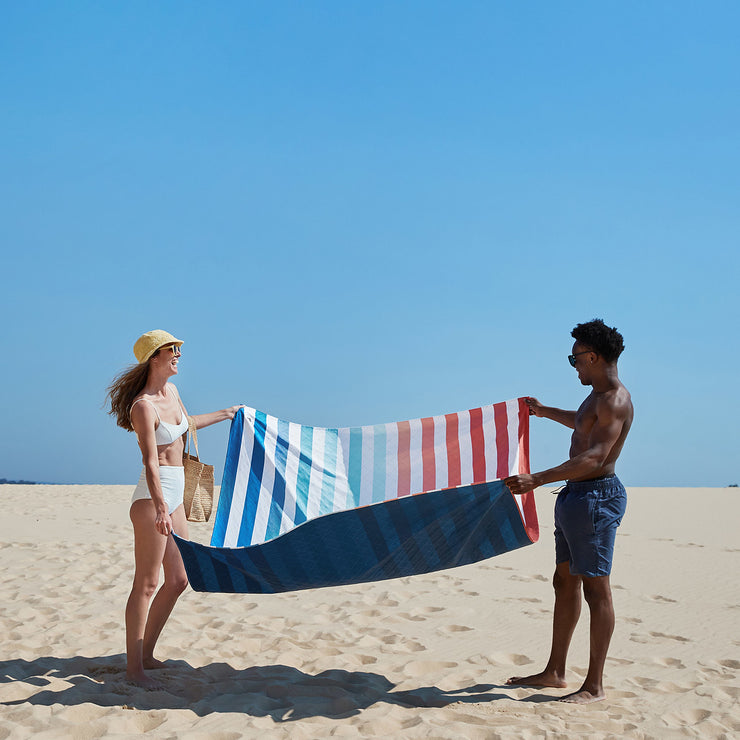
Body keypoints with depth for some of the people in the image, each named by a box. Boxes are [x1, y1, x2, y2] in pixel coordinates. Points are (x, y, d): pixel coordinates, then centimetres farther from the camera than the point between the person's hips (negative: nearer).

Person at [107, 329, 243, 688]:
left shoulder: (171, 391, 11)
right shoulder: (143, 406, -16)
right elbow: (150, 461, -26)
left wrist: (224, 414, 44)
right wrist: (160, 507, -38)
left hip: (173, 496, 9)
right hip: (152, 497, -9)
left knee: (178, 580, 12)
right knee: (146, 583, -5)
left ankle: (146, 654, 23)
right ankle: (134, 667, 3)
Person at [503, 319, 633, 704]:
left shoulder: (615, 400, -17)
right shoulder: (597, 396, 15)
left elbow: (593, 459, -29)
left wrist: (537, 479, -34)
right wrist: (546, 411, 46)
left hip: (596, 496, -11)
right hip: (575, 497, 11)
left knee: (596, 590, -4)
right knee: (565, 583, 14)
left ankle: (594, 685, 5)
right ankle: (555, 672, 23)